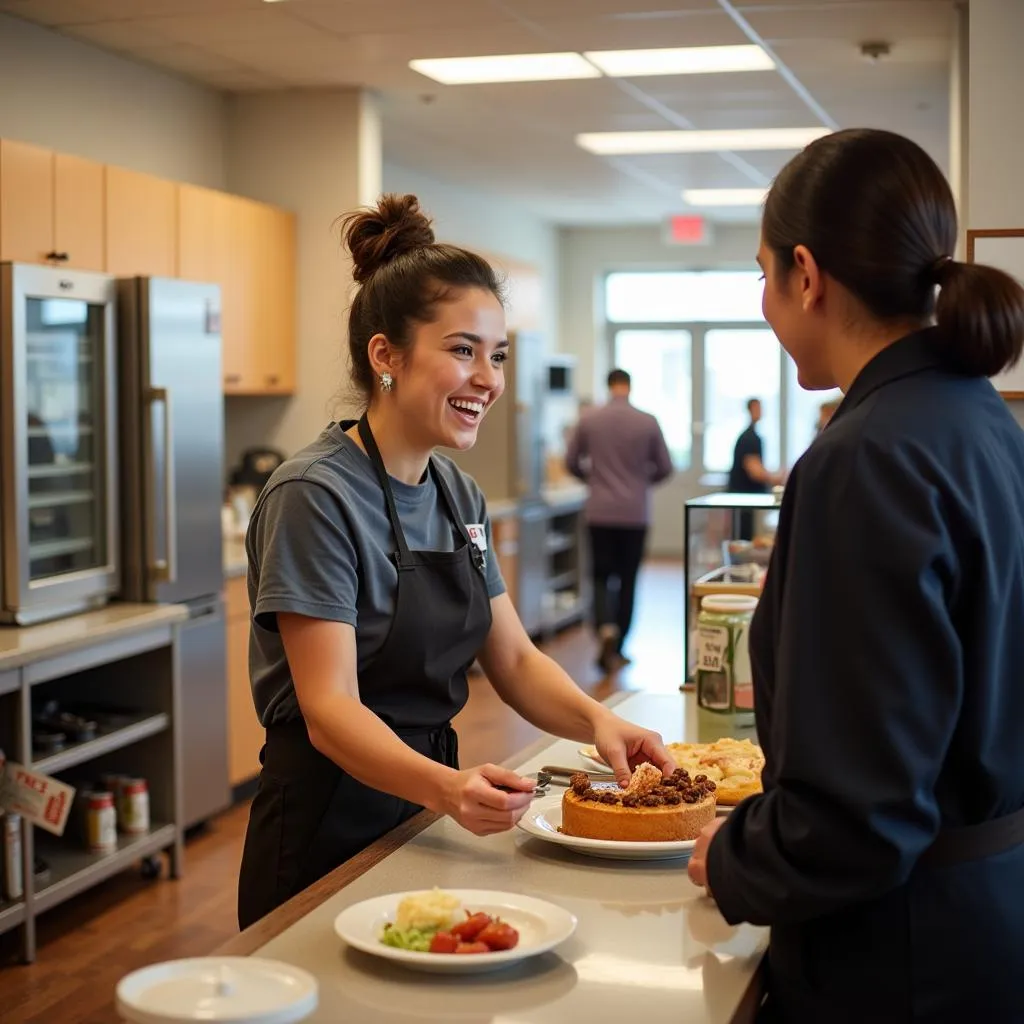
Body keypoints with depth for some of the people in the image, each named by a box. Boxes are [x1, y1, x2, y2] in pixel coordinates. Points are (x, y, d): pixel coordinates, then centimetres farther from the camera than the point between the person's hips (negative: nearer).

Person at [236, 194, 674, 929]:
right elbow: (329, 709, -24)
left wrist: (596, 720, -11)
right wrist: (444, 786, -40)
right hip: (326, 839, -8)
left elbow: (513, 658, 8)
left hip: (419, 822, 8)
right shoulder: (315, 497, -19)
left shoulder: (459, 495, 7)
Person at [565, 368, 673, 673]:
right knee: (627, 580, 10)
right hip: (635, 512, 0)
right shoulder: (648, 422, -5)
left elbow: (571, 462, 3)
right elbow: (665, 468, 2)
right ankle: (617, 648, 14)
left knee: (602, 576, 8)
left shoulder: (589, 418, -3)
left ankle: (606, 630, -18)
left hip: (600, 511, 0)